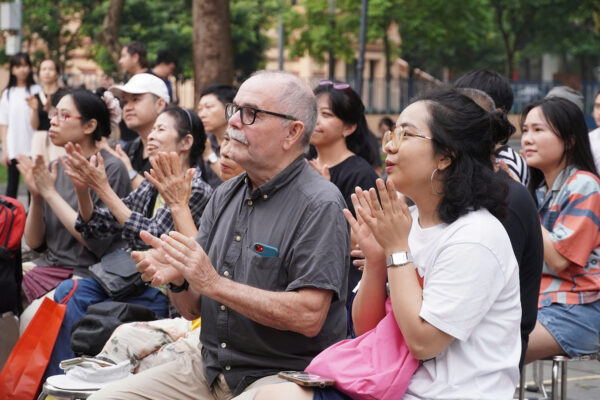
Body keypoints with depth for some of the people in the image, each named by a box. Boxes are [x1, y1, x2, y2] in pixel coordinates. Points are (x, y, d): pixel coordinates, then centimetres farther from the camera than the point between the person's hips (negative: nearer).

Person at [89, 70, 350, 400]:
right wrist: (177, 279, -11)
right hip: (210, 369, 7)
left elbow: (309, 317, -22)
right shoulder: (225, 195, 11)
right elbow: (192, 310, 13)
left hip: (281, 373, -7)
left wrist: (214, 284, -21)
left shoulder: (319, 205, -12)